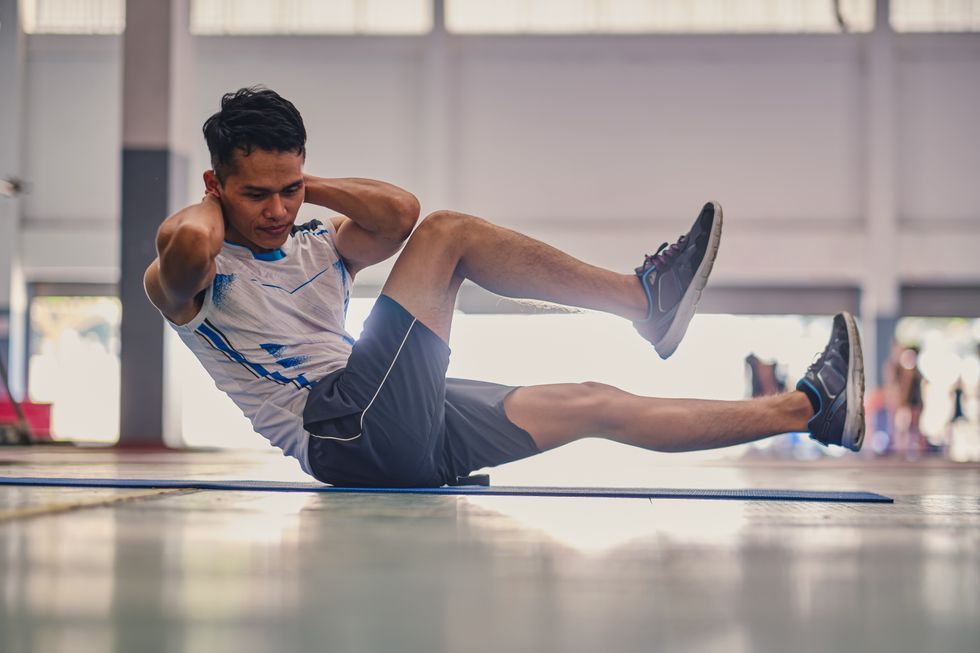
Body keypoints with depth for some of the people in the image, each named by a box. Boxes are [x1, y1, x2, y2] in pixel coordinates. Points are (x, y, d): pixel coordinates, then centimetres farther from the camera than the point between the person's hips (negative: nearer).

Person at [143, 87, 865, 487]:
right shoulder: (182, 283, 0)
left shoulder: (316, 248, 19)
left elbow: (399, 212, 0)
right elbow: (186, 245, -27)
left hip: (402, 428, 8)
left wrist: (301, 182, 2)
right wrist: (211, 204, -5)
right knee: (447, 234, -14)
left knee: (593, 403, 2)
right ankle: (646, 297, -9)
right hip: (340, 426, -8)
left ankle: (807, 408, 6)